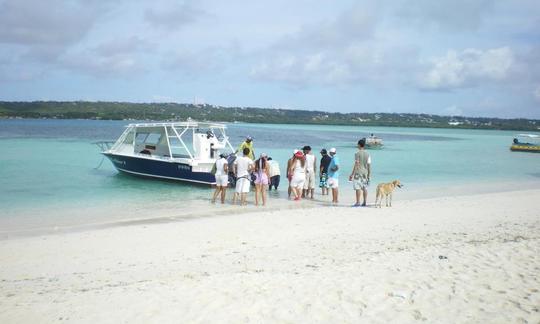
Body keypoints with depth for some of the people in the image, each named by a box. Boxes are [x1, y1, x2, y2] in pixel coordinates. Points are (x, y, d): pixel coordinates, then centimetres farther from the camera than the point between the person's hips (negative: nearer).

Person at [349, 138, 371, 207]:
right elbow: (369, 165, 8)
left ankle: (358, 202, -5)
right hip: (365, 173, 6)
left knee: (358, 188, -4)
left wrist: (352, 174, -10)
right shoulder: (367, 154, 7)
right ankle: (364, 202, 11)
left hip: (358, 173, -6)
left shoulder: (357, 153, -9)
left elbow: (356, 164, -13)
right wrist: (369, 175, 14)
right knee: (365, 188, 9)